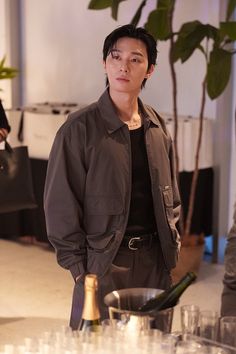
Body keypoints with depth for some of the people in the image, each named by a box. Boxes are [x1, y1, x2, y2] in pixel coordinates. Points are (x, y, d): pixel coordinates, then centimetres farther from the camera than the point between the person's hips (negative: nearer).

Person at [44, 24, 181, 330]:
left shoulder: (157, 127, 6)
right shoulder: (79, 129, -10)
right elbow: (60, 204, -9)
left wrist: (172, 245, 9)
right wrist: (79, 266, -11)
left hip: (155, 259, 5)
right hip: (104, 262, -5)